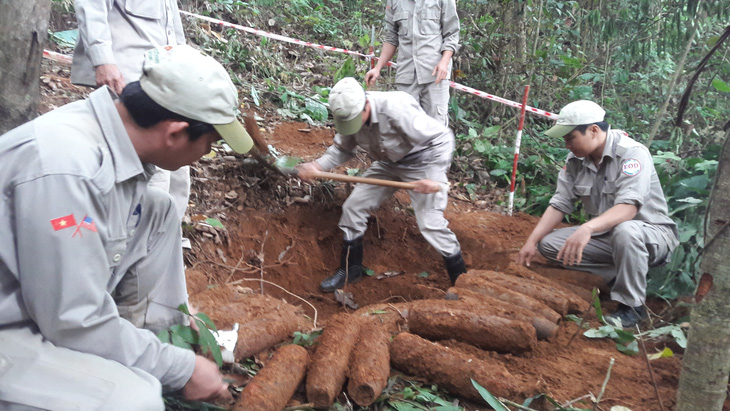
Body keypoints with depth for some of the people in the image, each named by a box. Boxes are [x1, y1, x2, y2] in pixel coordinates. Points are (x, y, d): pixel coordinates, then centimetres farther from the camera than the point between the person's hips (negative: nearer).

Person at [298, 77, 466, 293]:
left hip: (421, 162, -7)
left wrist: (435, 177, -39)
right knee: (352, 206, 3)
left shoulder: (396, 110, -36)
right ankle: (349, 271, 20)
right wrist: (317, 166, -17)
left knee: (431, 223, -15)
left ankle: (460, 278, 5)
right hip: (388, 163, 7)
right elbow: (342, 149, 2)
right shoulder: (350, 114, -16)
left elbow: (443, 137, -29)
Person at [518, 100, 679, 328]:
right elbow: (559, 204, -2)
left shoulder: (632, 153, -22)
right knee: (548, 243, -9)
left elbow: (628, 207, -35)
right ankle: (624, 273, -2)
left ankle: (632, 306, -18)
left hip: (652, 234, -6)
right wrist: (531, 241, -13)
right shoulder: (575, 160, -2)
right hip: (605, 235, 7)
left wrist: (587, 228, -51)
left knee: (625, 231, -40)